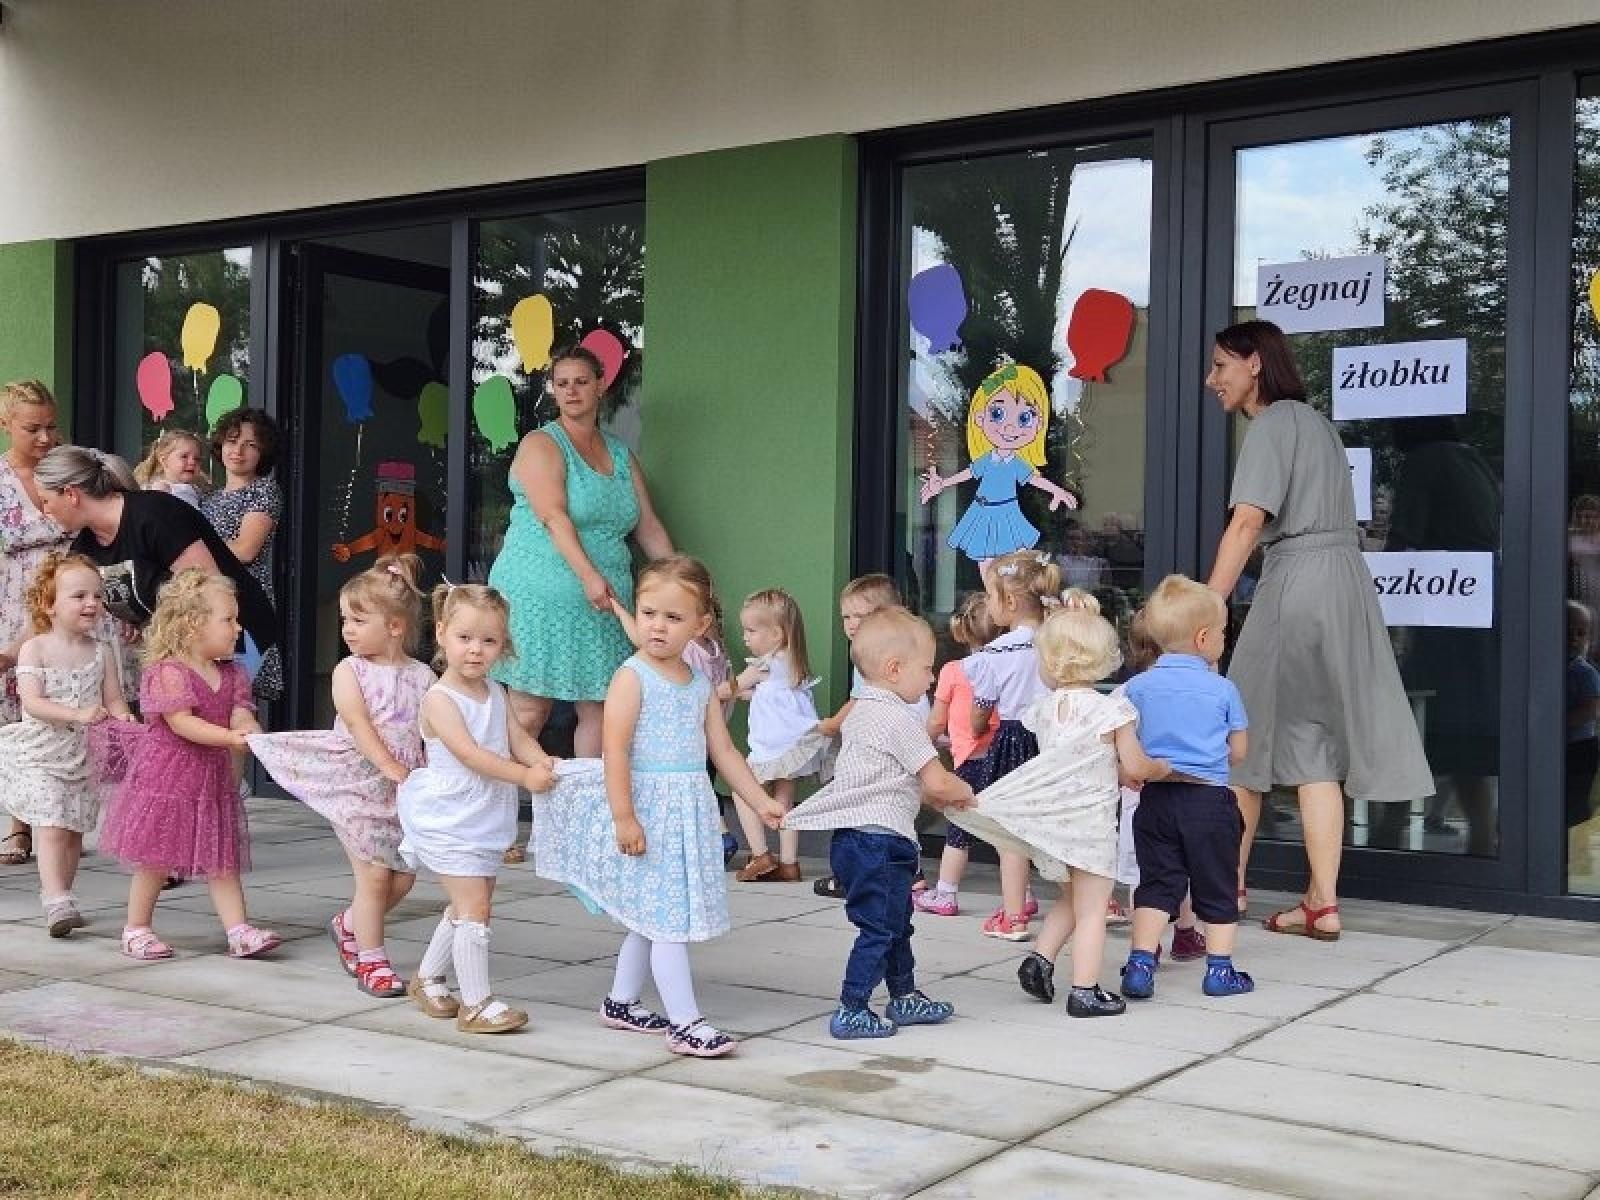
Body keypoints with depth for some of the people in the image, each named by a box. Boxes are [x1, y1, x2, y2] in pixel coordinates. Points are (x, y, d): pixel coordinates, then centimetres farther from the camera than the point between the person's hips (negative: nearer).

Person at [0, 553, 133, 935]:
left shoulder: (100, 652, 4)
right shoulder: (35, 648, -8)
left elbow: (112, 699, 7)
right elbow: (31, 702, -17)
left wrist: (124, 719, -16)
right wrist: (77, 714, -30)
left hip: (86, 756, 5)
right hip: (42, 755, -4)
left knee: (75, 829, 10)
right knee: (52, 825, -14)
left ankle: (58, 898, 24)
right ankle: (57, 901, -16)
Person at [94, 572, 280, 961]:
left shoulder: (231, 673, 7)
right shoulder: (167, 672, -16)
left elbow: (240, 713, -3)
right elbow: (181, 723, -24)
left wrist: (248, 728, -28)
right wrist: (229, 737, -33)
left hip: (214, 777, 6)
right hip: (166, 777, -6)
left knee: (222, 860, 6)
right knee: (156, 860, 5)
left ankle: (239, 931, 5)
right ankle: (137, 929, 20)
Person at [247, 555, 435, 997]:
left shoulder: (421, 676, 3)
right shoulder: (349, 671, -5)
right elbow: (358, 724, -16)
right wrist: (392, 769, -24)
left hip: (407, 792, 3)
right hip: (360, 785, -3)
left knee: (402, 877, 7)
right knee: (374, 874, -4)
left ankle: (348, 924, 34)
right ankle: (370, 958, 12)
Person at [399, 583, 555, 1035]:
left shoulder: (495, 692, 7)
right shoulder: (440, 699, -17)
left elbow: (517, 736, 1)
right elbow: (470, 754, -26)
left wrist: (543, 762, -20)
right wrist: (525, 776, -31)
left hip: (487, 823, 8)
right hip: (449, 823, -8)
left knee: (469, 908, 18)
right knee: (473, 907, -9)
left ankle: (426, 978, 35)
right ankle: (476, 1004, -1)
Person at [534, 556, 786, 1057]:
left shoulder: (699, 683, 11)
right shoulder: (632, 677, -10)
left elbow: (723, 749, 16)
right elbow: (615, 751, -17)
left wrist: (761, 801, 12)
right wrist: (624, 817, -22)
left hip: (690, 812, 7)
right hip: (648, 809, -7)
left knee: (649, 917, 17)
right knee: (667, 917, -7)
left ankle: (621, 1001, 31)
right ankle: (686, 1023, -4)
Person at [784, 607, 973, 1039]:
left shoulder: (859, 713, 14)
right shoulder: (900, 718, -15)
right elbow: (936, 782, -15)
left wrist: (938, 796, 17)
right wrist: (962, 792, 6)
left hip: (852, 838, 10)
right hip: (880, 840, -10)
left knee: (896, 922, 21)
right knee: (878, 929, -2)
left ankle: (904, 997, 32)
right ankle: (850, 1011, 1)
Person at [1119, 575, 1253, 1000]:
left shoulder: (1137, 687, 0)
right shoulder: (1222, 689, -4)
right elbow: (1238, 752, 2)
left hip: (1155, 798, 2)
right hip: (1209, 798, -2)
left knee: (1156, 882, 8)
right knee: (1216, 886, 11)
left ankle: (1140, 964, 0)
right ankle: (1219, 968, 18)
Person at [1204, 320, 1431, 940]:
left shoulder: (1270, 425, -7)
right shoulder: (1316, 421, 22)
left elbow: (1247, 521, -18)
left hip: (1298, 583, -8)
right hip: (1344, 580, 9)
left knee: (1246, 733, 4)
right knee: (1315, 741, 5)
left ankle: (1228, 883, 13)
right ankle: (1322, 901, 2)